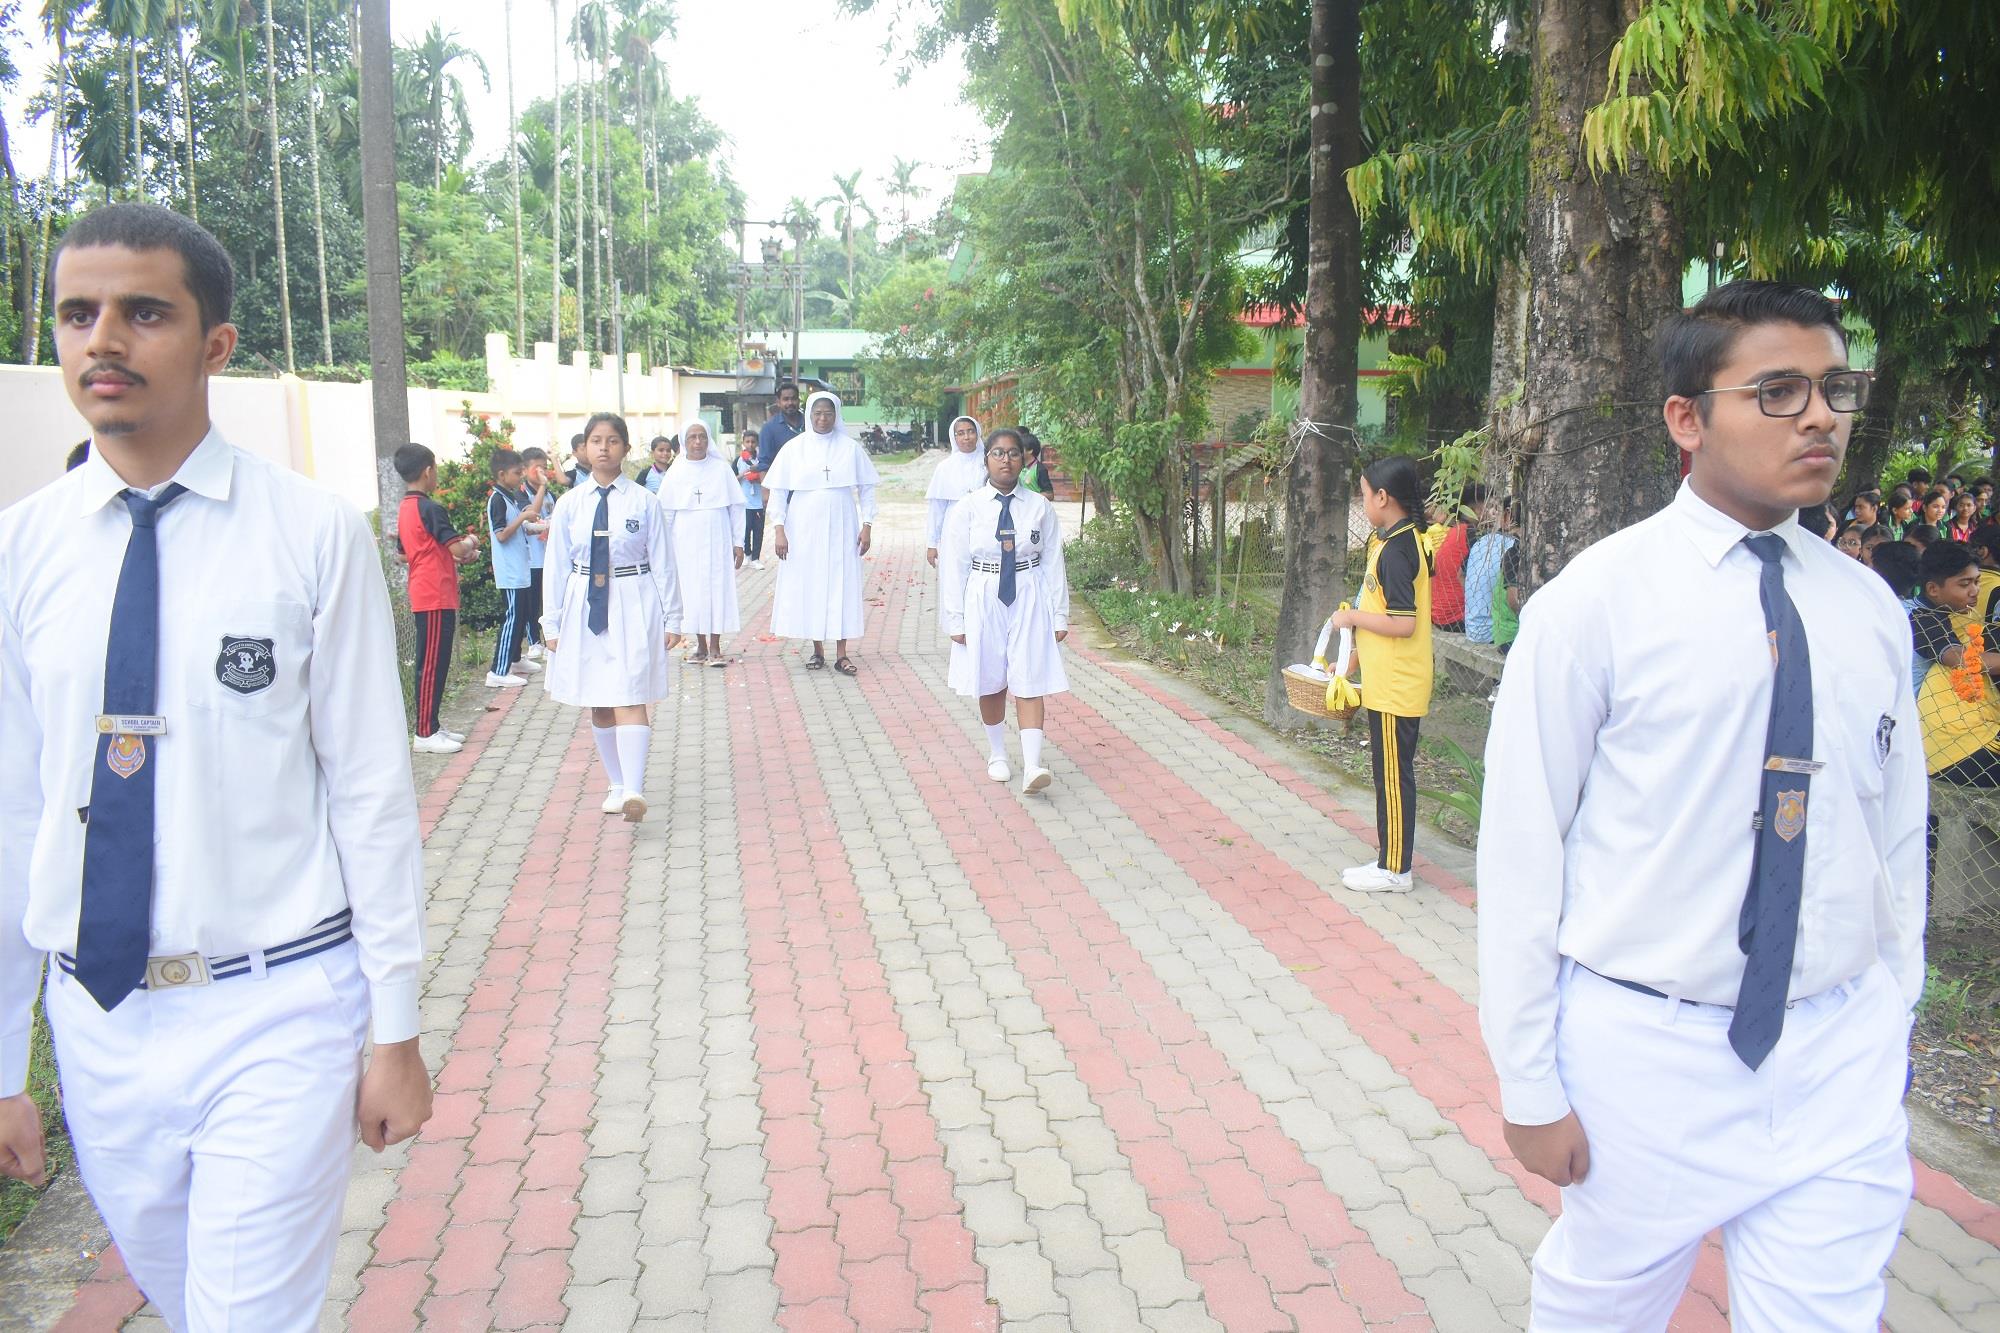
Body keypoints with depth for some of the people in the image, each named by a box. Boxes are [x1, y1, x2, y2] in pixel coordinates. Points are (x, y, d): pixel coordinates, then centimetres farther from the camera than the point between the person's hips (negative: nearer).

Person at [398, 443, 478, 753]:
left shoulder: (405, 509, 14)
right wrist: (471, 542, 1)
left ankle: (430, 727, 20)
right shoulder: (429, 508, -15)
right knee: (432, 665, -5)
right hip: (436, 598, -10)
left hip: (423, 597, 10)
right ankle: (425, 734, -2)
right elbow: (458, 548, -21)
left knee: (432, 664, 14)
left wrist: (450, 554, 18)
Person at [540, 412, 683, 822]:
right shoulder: (569, 505, 3)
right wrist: (553, 623, 7)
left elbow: (663, 564, 1)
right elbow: (558, 567, 7)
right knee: (598, 705, 10)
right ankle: (617, 784, 23)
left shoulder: (644, 502, -3)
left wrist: (671, 618, 2)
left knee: (629, 699, -13)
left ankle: (633, 790, -18)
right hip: (584, 606, 4)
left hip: (633, 606, -3)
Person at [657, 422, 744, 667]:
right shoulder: (676, 472, 4)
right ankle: (701, 646, 15)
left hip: (717, 540, -1)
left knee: (719, 589, -2)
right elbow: (666, 513, 7)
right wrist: (665, 550, 6)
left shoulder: (722, 468, 1)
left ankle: (715, 648, 5)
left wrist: (738, 543, 2)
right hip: (687, 542, 1)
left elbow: (736, 506, 4)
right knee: (693, 591, 4)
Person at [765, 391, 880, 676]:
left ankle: (841, 653, 5)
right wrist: (779, 529, -5)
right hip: (804, 529, 0)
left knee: (842, 585, -1)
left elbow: (867, 488, 6)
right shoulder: (794, 449, 1)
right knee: (808, 586, 3)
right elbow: (777, 490, 2)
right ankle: (817, 649, 15)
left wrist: (867, 525, 0)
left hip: (840, 528, 0)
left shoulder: (850, 448, 2)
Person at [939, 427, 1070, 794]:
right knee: (991, 683, 12)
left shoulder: (1040, 508, 0)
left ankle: (1032, 766, -9)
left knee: (1030, 683, -6)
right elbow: (953, 567, -2)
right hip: (984, 601, 0)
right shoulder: (966, 509, -3)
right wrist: (956, 620, -4)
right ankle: (997, 755, 30)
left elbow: (1053, 565, 3)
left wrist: (1059, 615, 2)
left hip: (1030, 601, 0)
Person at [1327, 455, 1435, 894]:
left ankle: (1394, 869, 9)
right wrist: (1353, 657, 20)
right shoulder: (1402, 541, 12)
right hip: (1390, 682, 10)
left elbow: (1403, 623, -25)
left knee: (1393, 774, -1)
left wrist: (1351, 617, -12)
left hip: (1395, 688, -10)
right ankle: (1391, 860, 26)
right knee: (1390, 772, 16)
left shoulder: (1395, 550, -19)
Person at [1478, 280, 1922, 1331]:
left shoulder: (1868, 609, 3)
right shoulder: (1592, 604, -13)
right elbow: (1522, 852, -12)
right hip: (1643, 1048, -3)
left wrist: (1892, 1026, 14)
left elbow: (1897, 836, 11)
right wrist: (1529, 1082, -9)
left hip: (1842, 1055, 4)